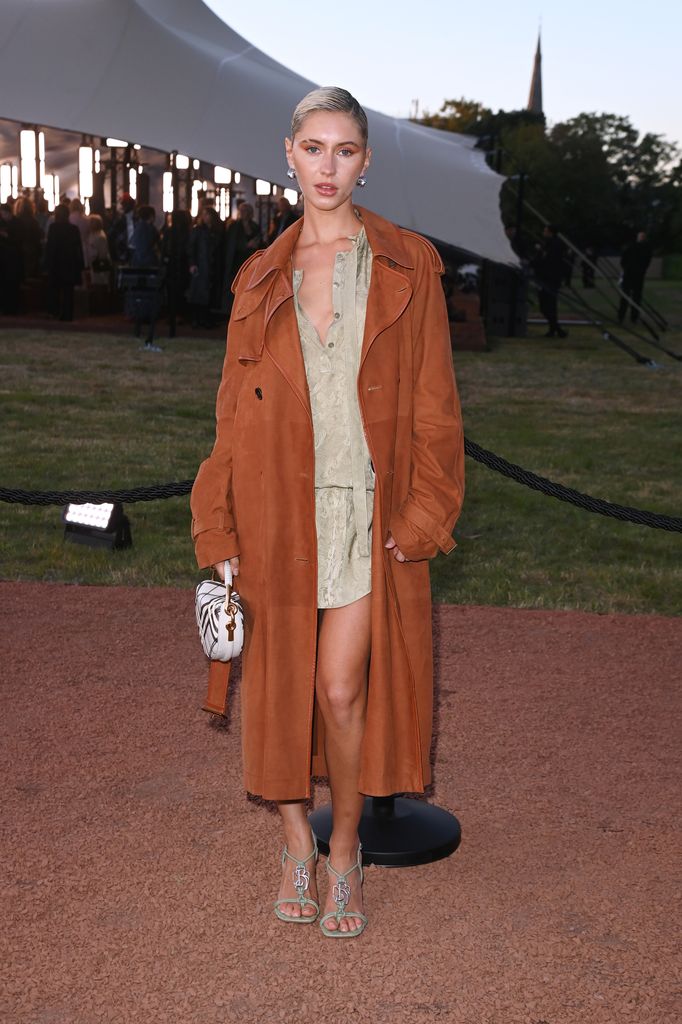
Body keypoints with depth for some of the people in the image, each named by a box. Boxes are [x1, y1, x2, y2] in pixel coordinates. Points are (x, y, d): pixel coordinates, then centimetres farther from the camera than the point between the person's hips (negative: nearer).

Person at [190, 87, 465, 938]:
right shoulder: (260, 278, 8)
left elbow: (434, 406, 1)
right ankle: (295, 842, 30)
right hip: (280, 511, 2)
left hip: (369, 509, -2)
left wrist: (421, 518, -8)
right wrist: (220, 531, 1)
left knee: (343, 691, -5)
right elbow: (234, 412, 7)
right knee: (282, 687, 8)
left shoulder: (408, 266, 3)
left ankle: (345, 849, 19)